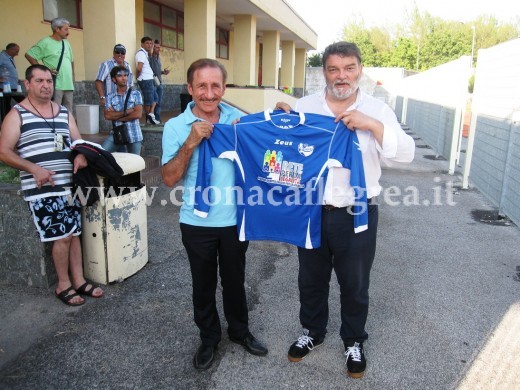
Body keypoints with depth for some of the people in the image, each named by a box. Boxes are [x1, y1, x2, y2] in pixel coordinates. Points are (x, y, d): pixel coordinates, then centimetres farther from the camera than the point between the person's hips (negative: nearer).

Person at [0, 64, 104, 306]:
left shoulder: (64, 112, 14)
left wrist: (81, 155, -7)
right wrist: (33, 168, -20)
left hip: (69, 186, 5)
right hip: (42, 190, -5)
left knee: (74, 233, 8)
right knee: (62, 236, -8)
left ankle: (79, 281, 19)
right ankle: (63, 285, 11)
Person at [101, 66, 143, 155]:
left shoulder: (136, 93, 2)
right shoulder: (110, 97, 6)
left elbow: (138, 114, -10)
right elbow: (107, 116, -7)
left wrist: (116, 116, -5)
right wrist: (126, 112, -15)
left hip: (134, 134, -1)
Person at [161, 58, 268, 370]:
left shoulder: (238, 119, -2)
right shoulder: (176, 126, -7)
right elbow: (170, 179, -13)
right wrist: (191, 142, -24)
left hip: (235, 218, 1)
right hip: (197, 222, -1)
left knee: (235, 280, 18)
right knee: (203, 285, 15)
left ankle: (240, 331, 41)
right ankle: (209, 338, 38)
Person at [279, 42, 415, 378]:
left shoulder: (376, 109, -3)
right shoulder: (304, 107, 1)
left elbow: (406, 153, -12)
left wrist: (373, 125, -25)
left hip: (357, 215, -1)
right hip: (311, 212, 2)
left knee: (355, 284, 16)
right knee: (311, 279, 19)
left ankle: (354, 341, 41)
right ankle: (313, 333, 44)